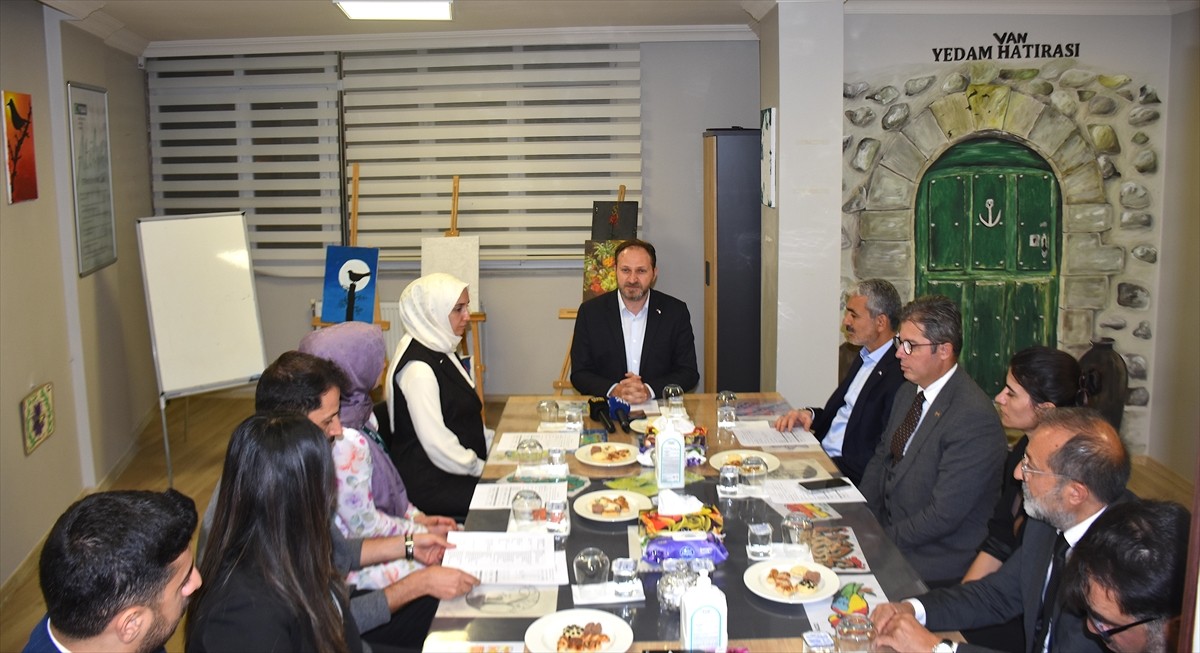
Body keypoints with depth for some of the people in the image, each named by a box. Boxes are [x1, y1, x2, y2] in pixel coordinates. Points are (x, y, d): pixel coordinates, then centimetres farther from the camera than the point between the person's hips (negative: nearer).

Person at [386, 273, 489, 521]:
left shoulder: (442, 351, 10)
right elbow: (436, 442, -23)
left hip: (458, 470, 10)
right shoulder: (418, 368, -20)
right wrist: (481, 469, -13)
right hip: (430, 484, -10)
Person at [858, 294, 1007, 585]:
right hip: (886, 529, 8)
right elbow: (881, 458, 14)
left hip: (933, 563, -8)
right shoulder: (909, 390, 5)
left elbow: (943, 516, -22)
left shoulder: (974, 417, -22)